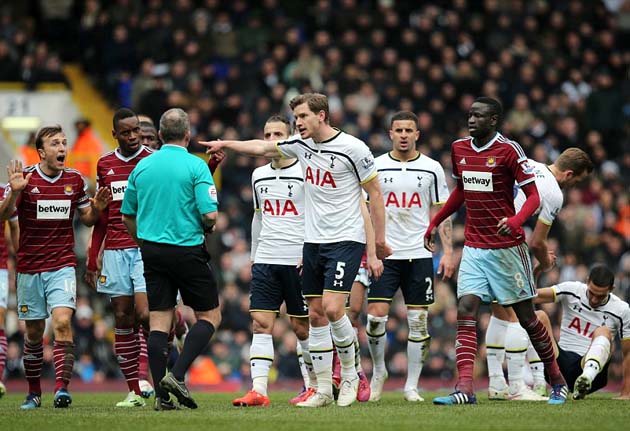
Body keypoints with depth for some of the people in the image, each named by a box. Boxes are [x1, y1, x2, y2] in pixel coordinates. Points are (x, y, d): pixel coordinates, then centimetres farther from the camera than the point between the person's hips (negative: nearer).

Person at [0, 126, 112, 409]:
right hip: (29, 268, 0)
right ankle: (34, 392, 21)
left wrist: (97, 208, -7)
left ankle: (62, 387, -23)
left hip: (62, 266, 0)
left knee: (62, 322, -19)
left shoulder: (75, 180, 3)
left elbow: (87, 218, 15)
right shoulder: (25, 178, -5)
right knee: (34, 332, 7)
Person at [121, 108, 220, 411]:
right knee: (210, 316, 8)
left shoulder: (142, 166, 7)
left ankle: (161, 394, -2)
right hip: (187, 249, -5)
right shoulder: (195, 166, -9)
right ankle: (177, 375, -10)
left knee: (158, 322, 5)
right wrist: (207, 227, 7)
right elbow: (209, 214, -15)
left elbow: (127, 217, 12)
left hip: (152, 251, 5)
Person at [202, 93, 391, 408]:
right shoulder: (301, 144, 7)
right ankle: (323, 389, 8)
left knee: (332, 308, -18)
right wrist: (225, 144, 24)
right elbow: (262, 148, 23)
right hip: (313, 241, 7)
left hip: (345, 240, -7)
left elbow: (375, 193, -6)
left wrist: (379, 239, -6)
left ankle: (350, 375, 2)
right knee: (315, 315, 4)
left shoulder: (352, 148, -12)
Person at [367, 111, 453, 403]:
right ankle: (378, 371, 14)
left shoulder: (431, 169, 5)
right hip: (384, 255, -1)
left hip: (419, 255, 1)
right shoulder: (376, 167, 3)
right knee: (375, 316, -10)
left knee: (418, 321, 0)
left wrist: (448, 251, 0)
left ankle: (412, 386, 7)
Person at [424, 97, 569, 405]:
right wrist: (435, 222, 23)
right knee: (466, 311, -11)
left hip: (507, 247, -5)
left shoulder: (508, 150, -11)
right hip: (474, 248, 5)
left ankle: (557, 382, 22)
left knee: (525, 315, 4)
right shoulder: (459, 149, 7)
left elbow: (533, 196, -12)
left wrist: (516, 220, -30)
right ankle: (465, 389, -18)